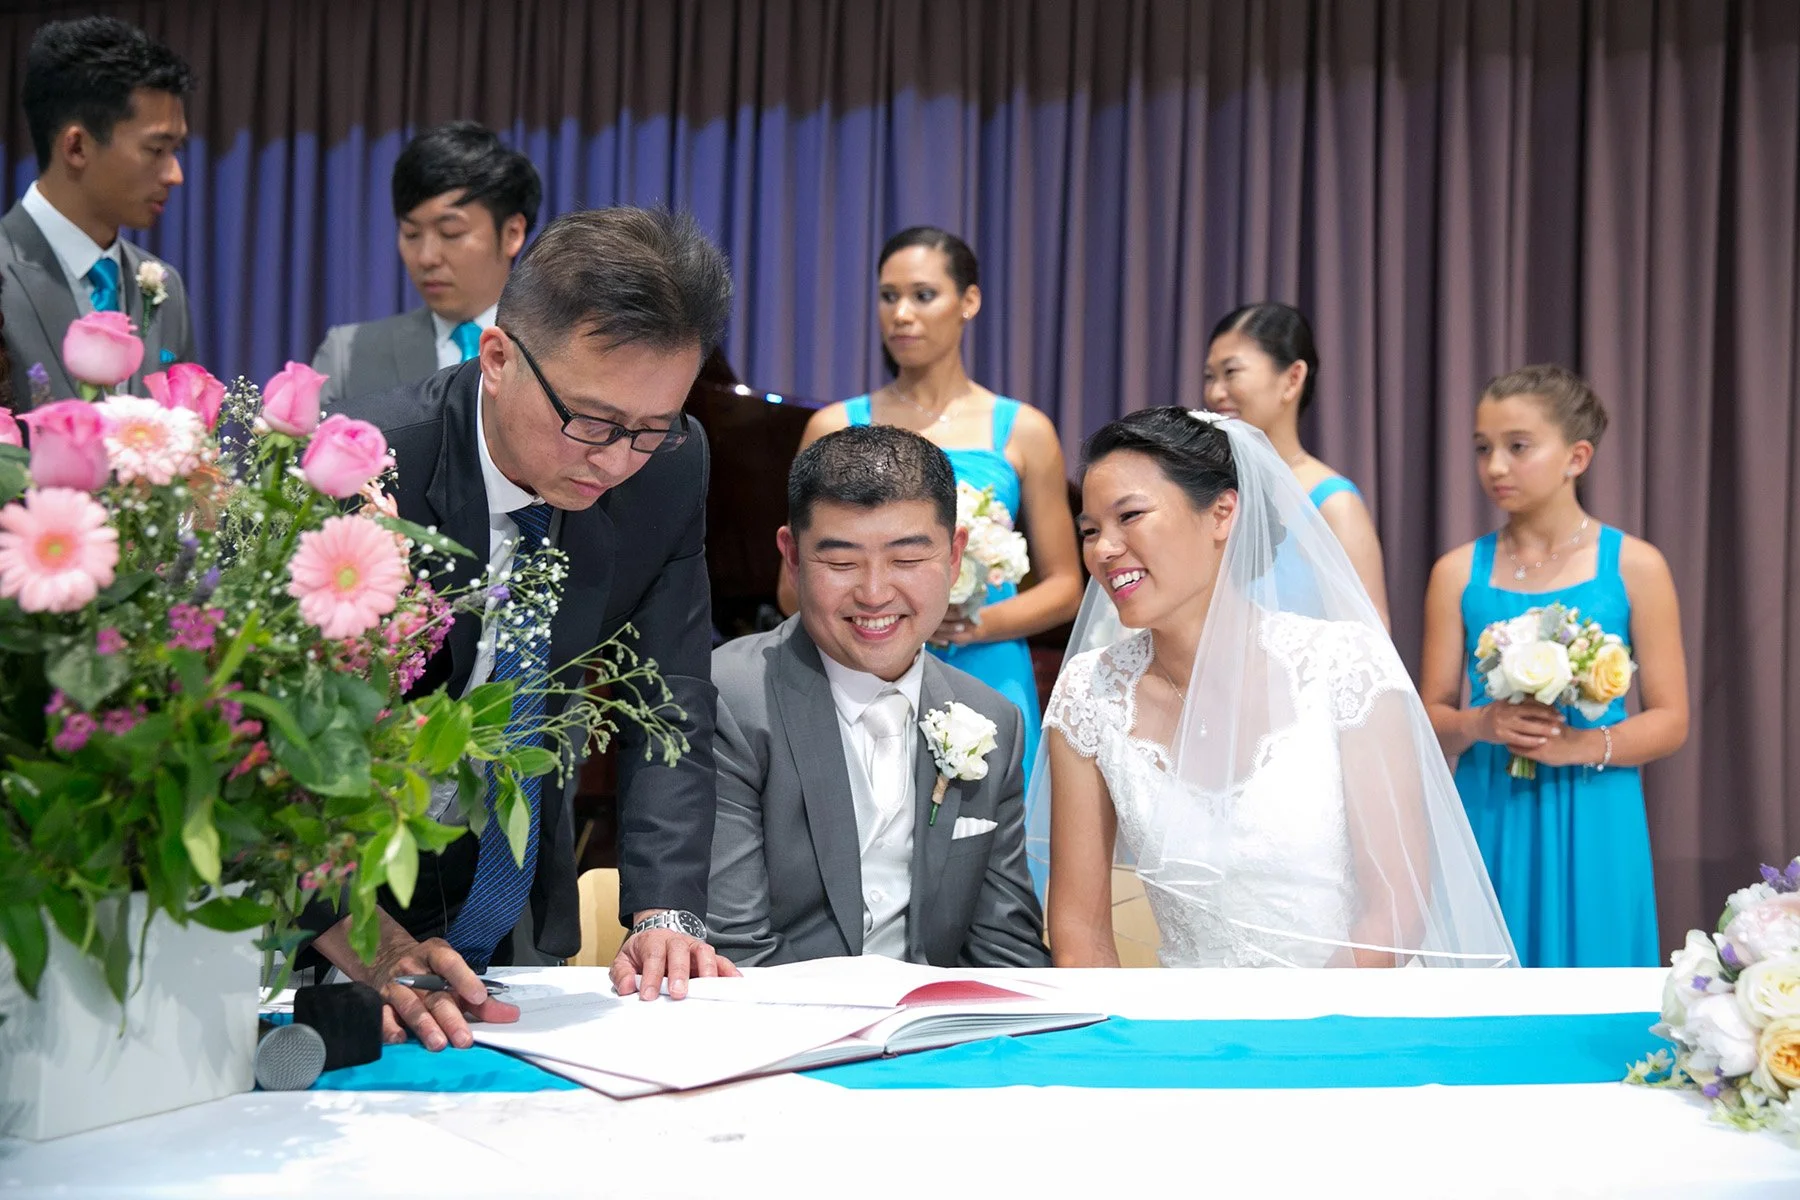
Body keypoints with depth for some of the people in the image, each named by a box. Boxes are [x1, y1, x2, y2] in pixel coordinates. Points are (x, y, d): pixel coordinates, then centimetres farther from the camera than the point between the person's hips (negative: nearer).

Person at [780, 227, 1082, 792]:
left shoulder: (1023, 432, 6)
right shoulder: (835, 429, 7)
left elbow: (1064, 586, 7)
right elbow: (795, 589, 8)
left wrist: (979, 625, -12)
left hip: (986, 687, 0)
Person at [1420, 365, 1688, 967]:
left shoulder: (1635, 567, 0)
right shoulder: (1458, 573, 4)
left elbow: (1670, 720, 0)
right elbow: (1432, 719, 6)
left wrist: (1583, 745, -16)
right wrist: (1480, 724, -14)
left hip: (1591, 828, -1)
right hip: (1490, 822, 1)